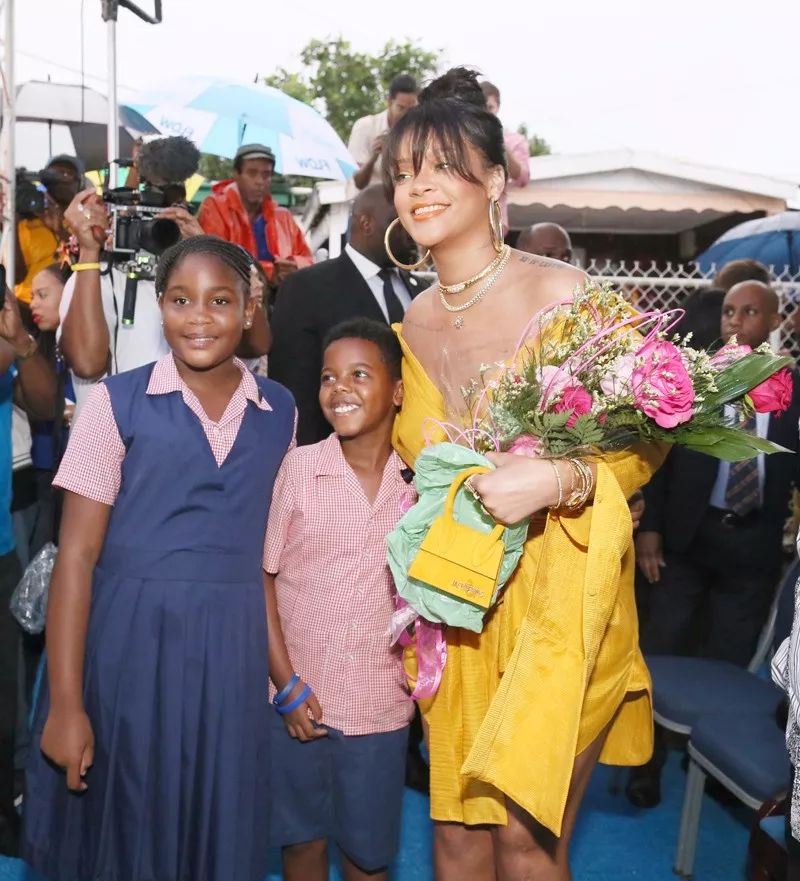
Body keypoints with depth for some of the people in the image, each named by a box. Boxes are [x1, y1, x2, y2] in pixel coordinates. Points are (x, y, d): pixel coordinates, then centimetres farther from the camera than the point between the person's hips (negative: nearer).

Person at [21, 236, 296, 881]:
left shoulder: (281, 411, 4)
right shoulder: (119, 403, -5)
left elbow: (269, 551, 10)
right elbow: (77, 554, -7)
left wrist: (284, 669, 7)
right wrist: (66, 705, -10)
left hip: (231, 652, 3)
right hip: (129, 641, -2)